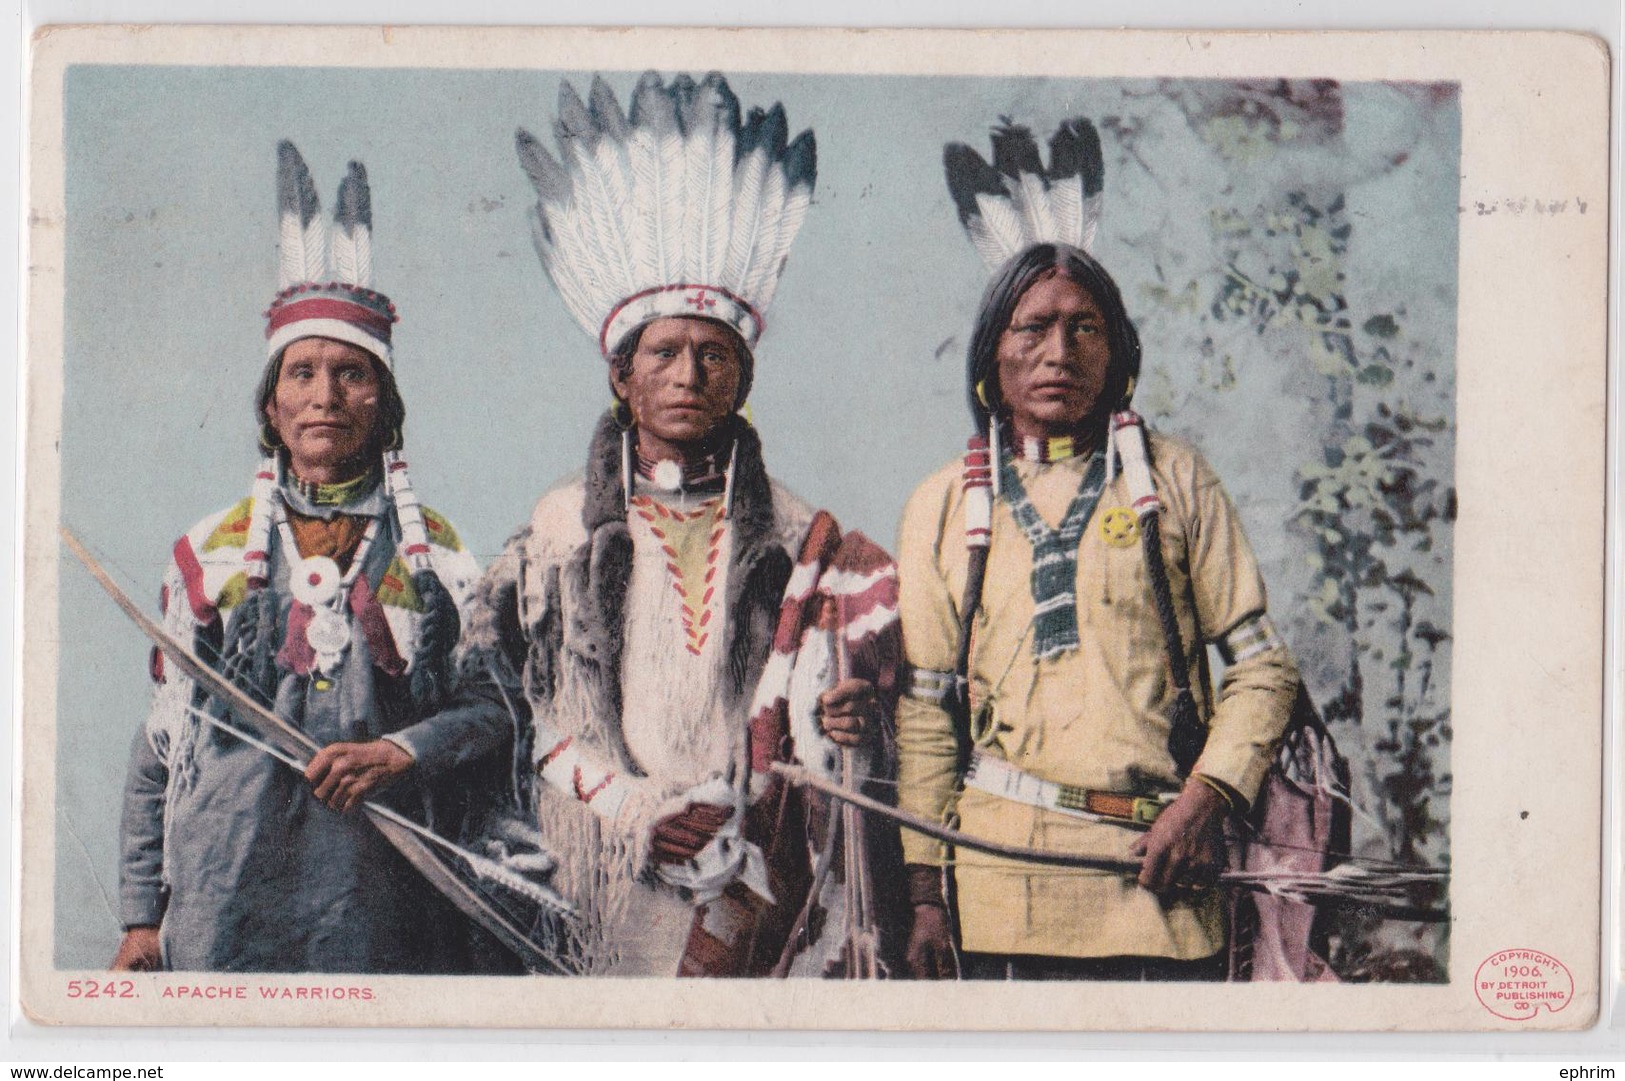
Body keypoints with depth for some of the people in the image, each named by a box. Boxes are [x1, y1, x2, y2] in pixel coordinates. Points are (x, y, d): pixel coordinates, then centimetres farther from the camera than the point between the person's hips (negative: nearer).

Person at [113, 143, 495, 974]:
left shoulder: (435, 555, 7)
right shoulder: (210, 554, 7)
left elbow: (494, 702, 3)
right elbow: (160, 742, 9)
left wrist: (401, 751, -15)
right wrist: (142, 914, 6)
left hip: (380, 906, 0)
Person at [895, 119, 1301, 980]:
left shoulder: (1172, 478, 8)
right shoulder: (943, 507, 10)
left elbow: (1262, 664, 7)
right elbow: (925, 712, 10)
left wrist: (1206, 799, -7)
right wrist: (926, 892, 5)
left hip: (1159, 875, 0)